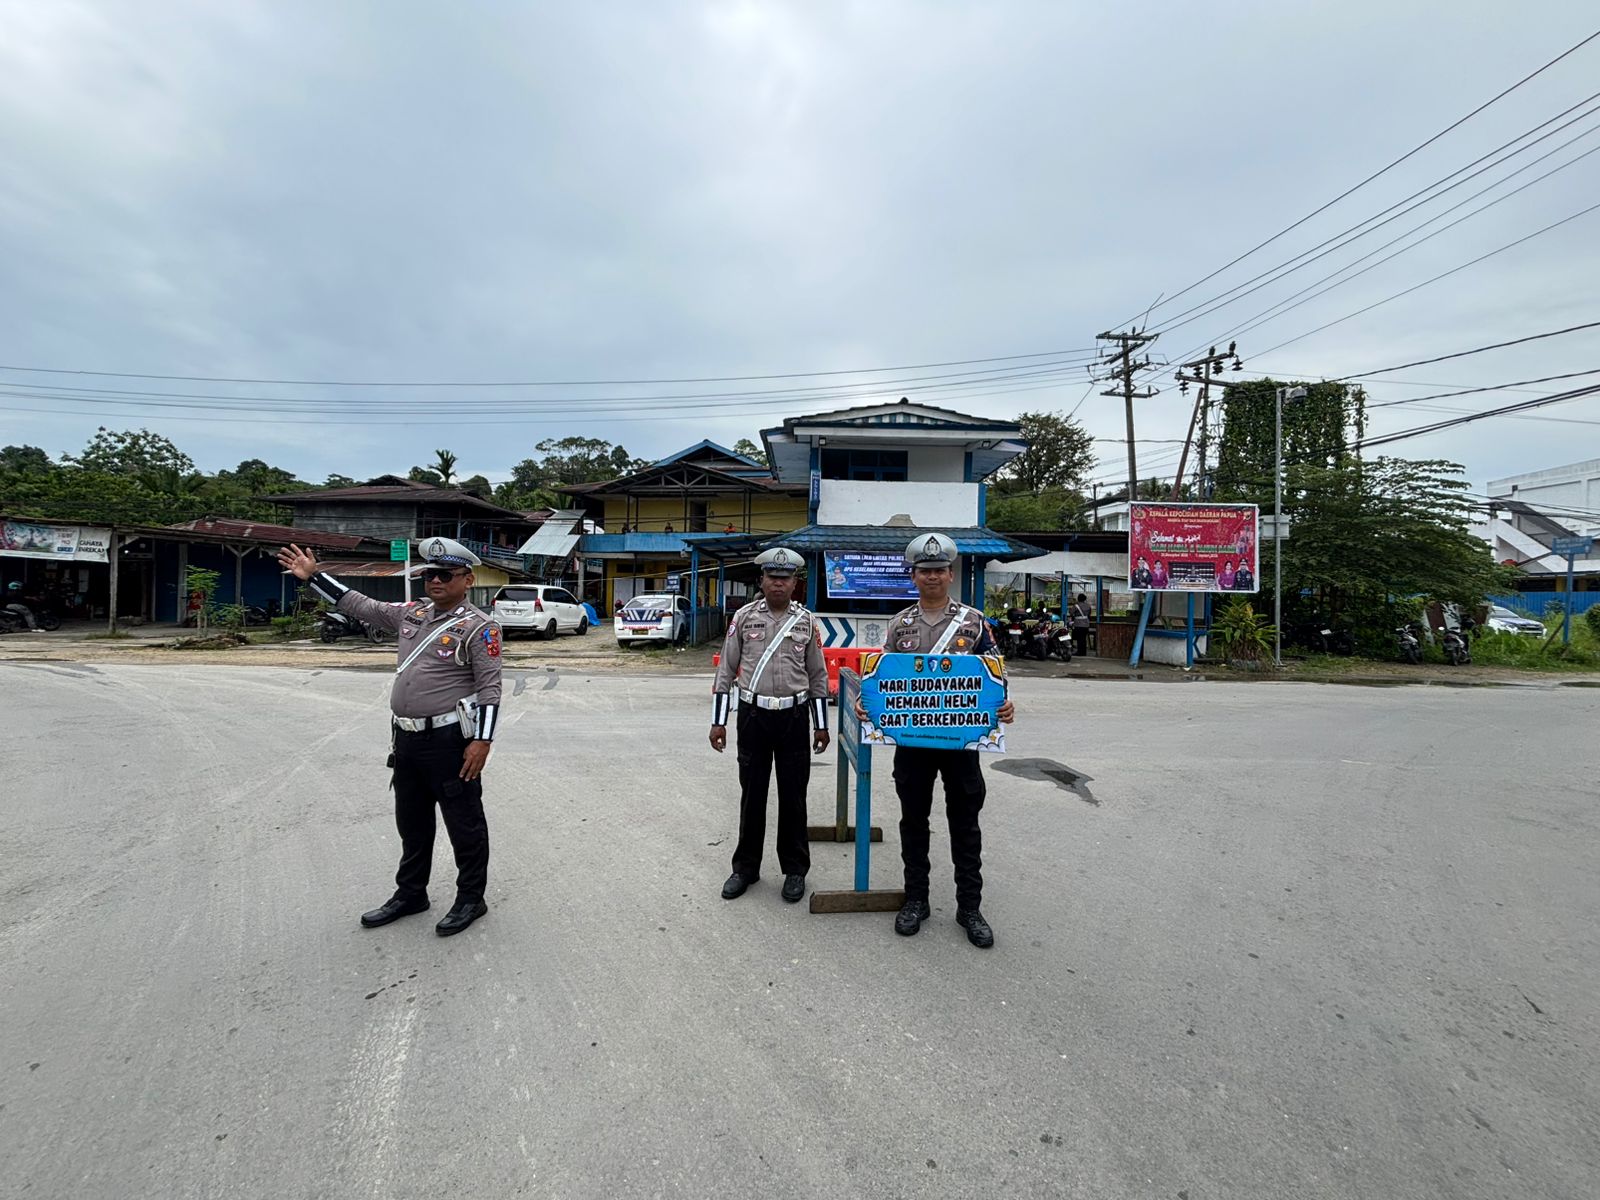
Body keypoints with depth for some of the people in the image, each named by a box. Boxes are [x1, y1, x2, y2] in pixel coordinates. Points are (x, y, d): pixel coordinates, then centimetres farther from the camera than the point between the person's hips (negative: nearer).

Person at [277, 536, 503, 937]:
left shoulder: (478, 626, -13)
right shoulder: (411, 614, 11)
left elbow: (489, 687, -16)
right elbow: (359, 605, 21)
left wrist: (482, 740, -20)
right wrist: (313, 576, 18)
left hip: (450, 740, -8)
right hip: (407, 738, 8)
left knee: (464, 822, 5)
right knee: (411, 821, 20)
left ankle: (470, 898, 20)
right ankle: (410, 893, 37)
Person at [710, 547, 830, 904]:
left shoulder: (807, 620, 2)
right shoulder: (744, 617, 0)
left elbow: (818, 675, 6)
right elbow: (726, 670, 3)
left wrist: (821, 725, 4)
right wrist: (718, 721, -1)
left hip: (794, 717, 0)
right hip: (753, 716, 0)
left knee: (793, 796, 8)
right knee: (751, 794, 9)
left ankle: (795, 870, 23)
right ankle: (745, 867, 25)